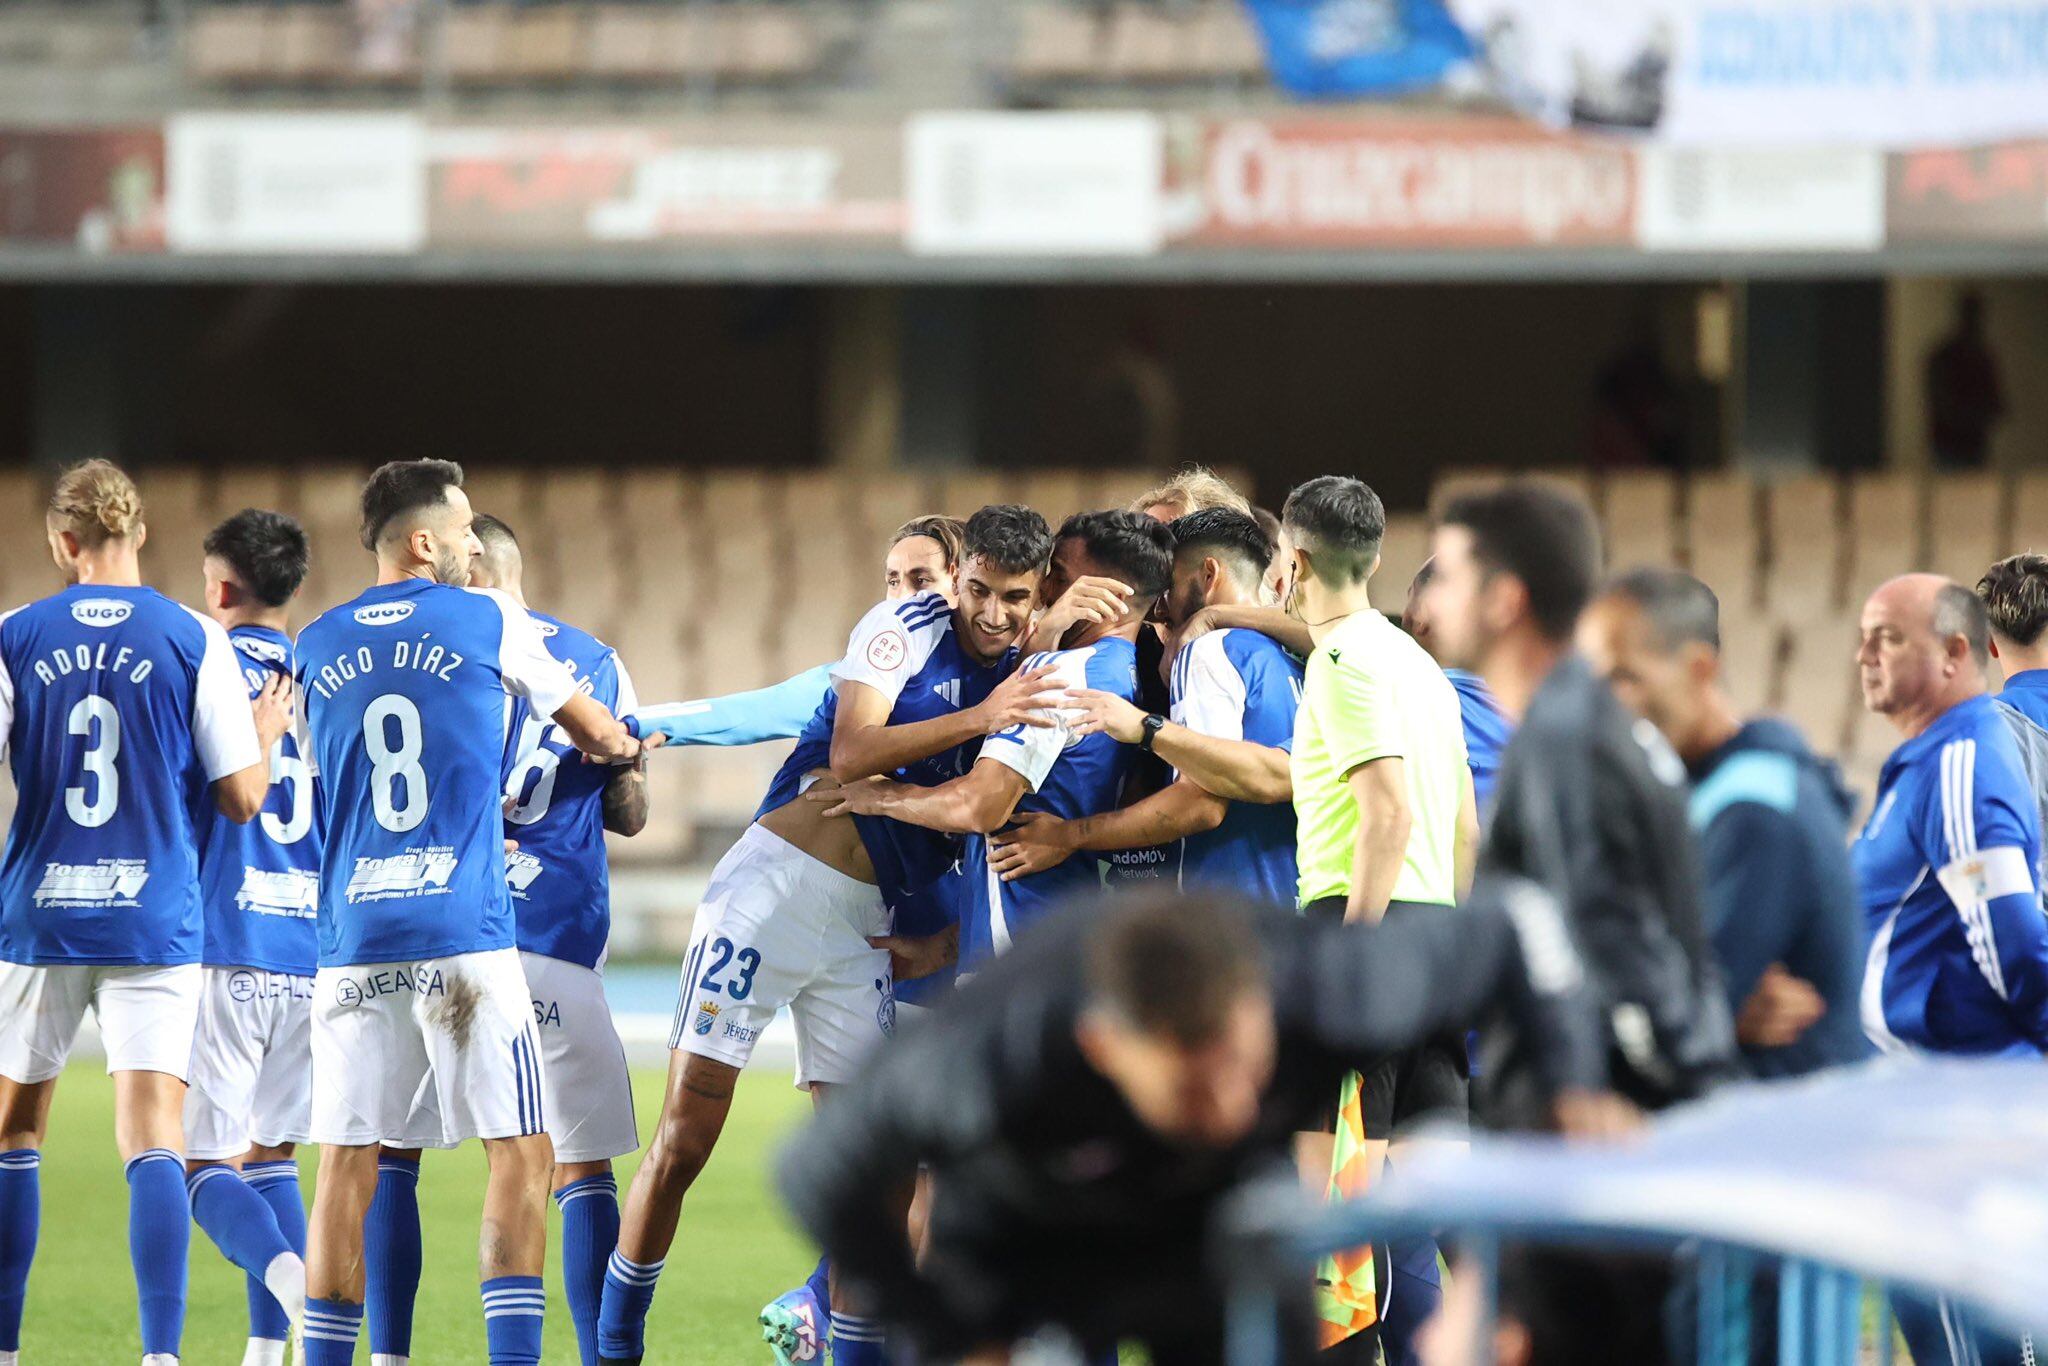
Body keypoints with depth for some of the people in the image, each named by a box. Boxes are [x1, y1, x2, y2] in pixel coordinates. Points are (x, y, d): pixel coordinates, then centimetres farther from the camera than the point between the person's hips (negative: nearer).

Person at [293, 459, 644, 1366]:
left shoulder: (316, 649, 11)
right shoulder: (488, 623, 2)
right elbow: (595, 733, 16)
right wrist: (625, 747, 41)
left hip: (354, 934, 4)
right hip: (464, 930, -4)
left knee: (347, 1163, 6)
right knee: (520, 1153, 0)